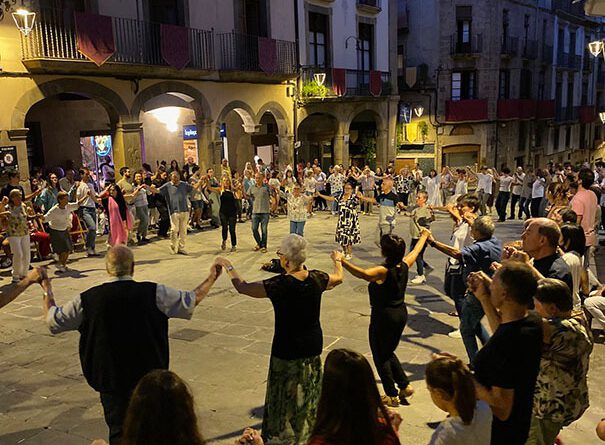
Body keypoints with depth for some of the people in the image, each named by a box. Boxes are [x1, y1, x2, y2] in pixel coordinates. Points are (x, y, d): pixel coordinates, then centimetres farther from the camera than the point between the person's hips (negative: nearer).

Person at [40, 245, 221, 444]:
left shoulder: (87, 299, -10)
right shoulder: (154, 293, -14)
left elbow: (52, 319, 6)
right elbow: (192, 300, -2)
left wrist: (47, 290, 24)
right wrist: (211, 278, 15)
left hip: (110, 380, 1)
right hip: (150, 377, 0)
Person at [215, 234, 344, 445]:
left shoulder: (279, 285, -25)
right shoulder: (316, 278, -10)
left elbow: (242, 287, -12)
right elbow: (338, 278, 13)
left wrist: (228, 266, 4)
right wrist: (338, 260, 34)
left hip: (287, 350, -5)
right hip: (313, 347, 5)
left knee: (285, 399, 12)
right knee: (309, 395, 23)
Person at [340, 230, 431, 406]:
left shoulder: (383, 271, -25)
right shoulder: (404, 266, -4)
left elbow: (363, 274, -46)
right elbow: (416, 251, 16)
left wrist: (342, 261, -47)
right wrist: (424, 236, 34)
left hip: (383, 317, -7)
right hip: (401, 314, 7)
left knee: (380, 357, 11)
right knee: (388, 353, 27)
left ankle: (392, 395, 19)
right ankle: (405, 385, 28)